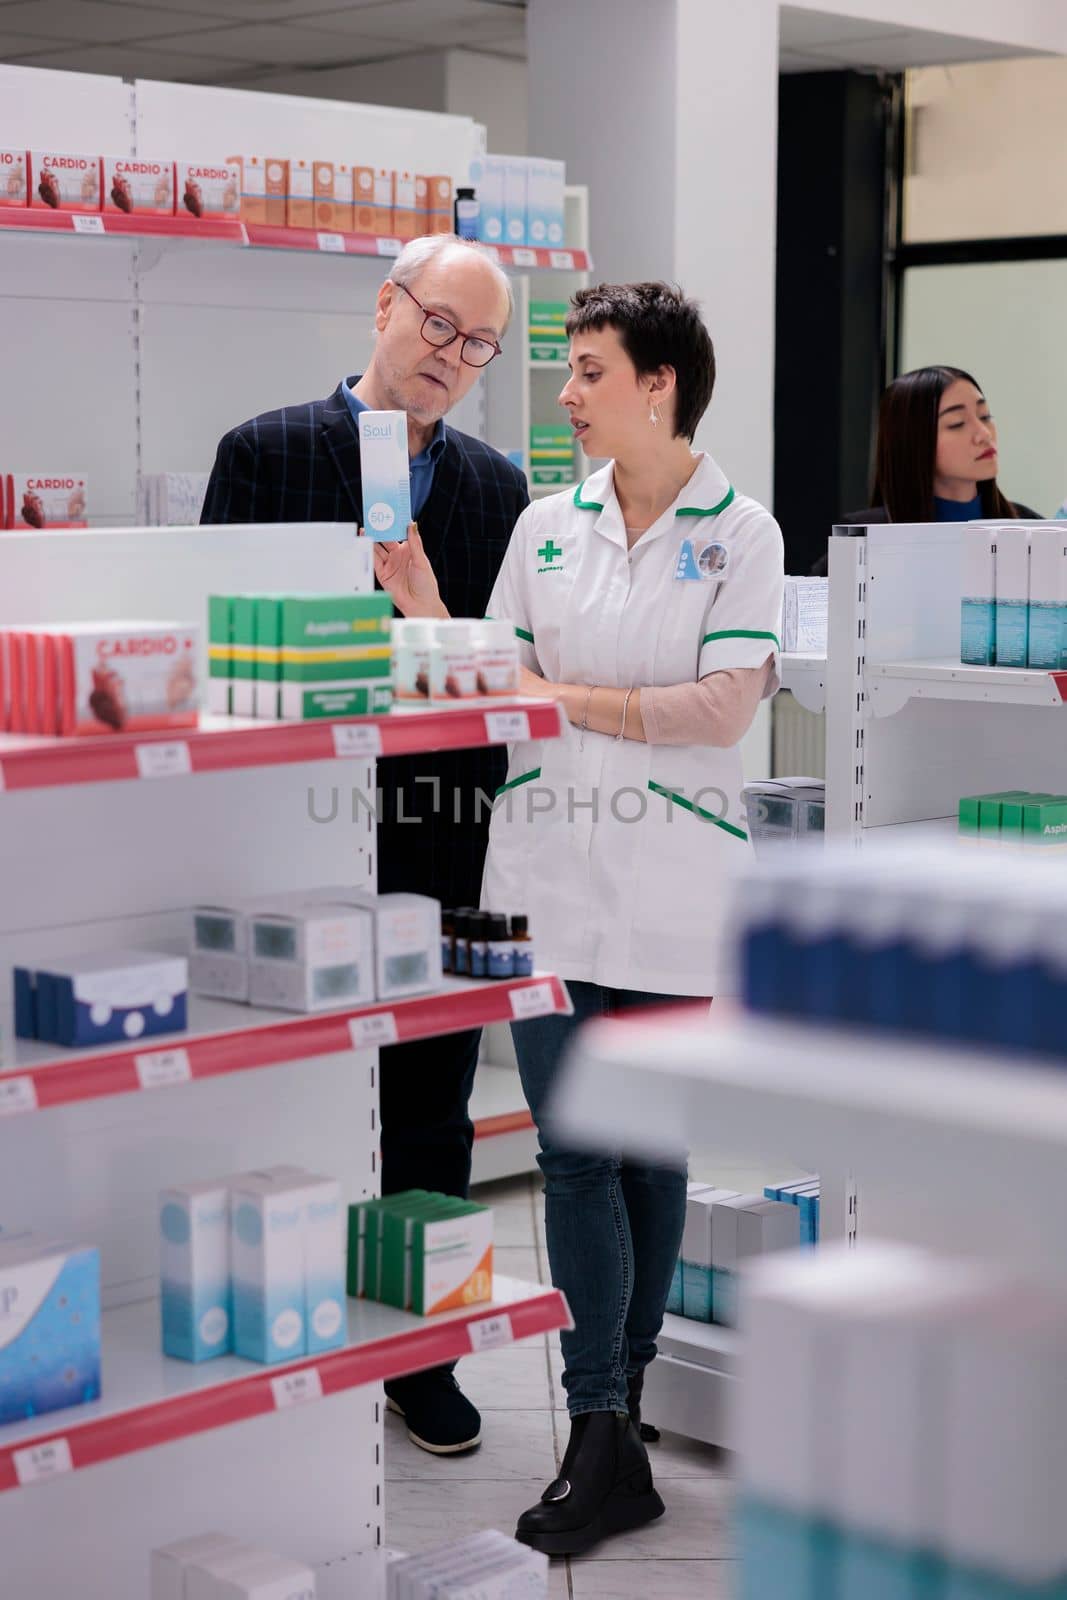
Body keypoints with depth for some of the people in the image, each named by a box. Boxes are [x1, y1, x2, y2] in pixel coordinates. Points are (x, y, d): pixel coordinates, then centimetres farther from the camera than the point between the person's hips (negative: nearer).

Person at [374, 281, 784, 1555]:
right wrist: (423, 612, -5)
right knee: (573, 1150, -2)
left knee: (649, 1150, 7)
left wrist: (572, 698, -10)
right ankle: (604, 1446, 1)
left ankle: (620, 1394, 21)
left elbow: (724, 706, -11)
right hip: (549, 874, 3)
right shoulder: (547, 526, 10)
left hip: (672, 885, -2)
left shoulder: (740, 532, -1)